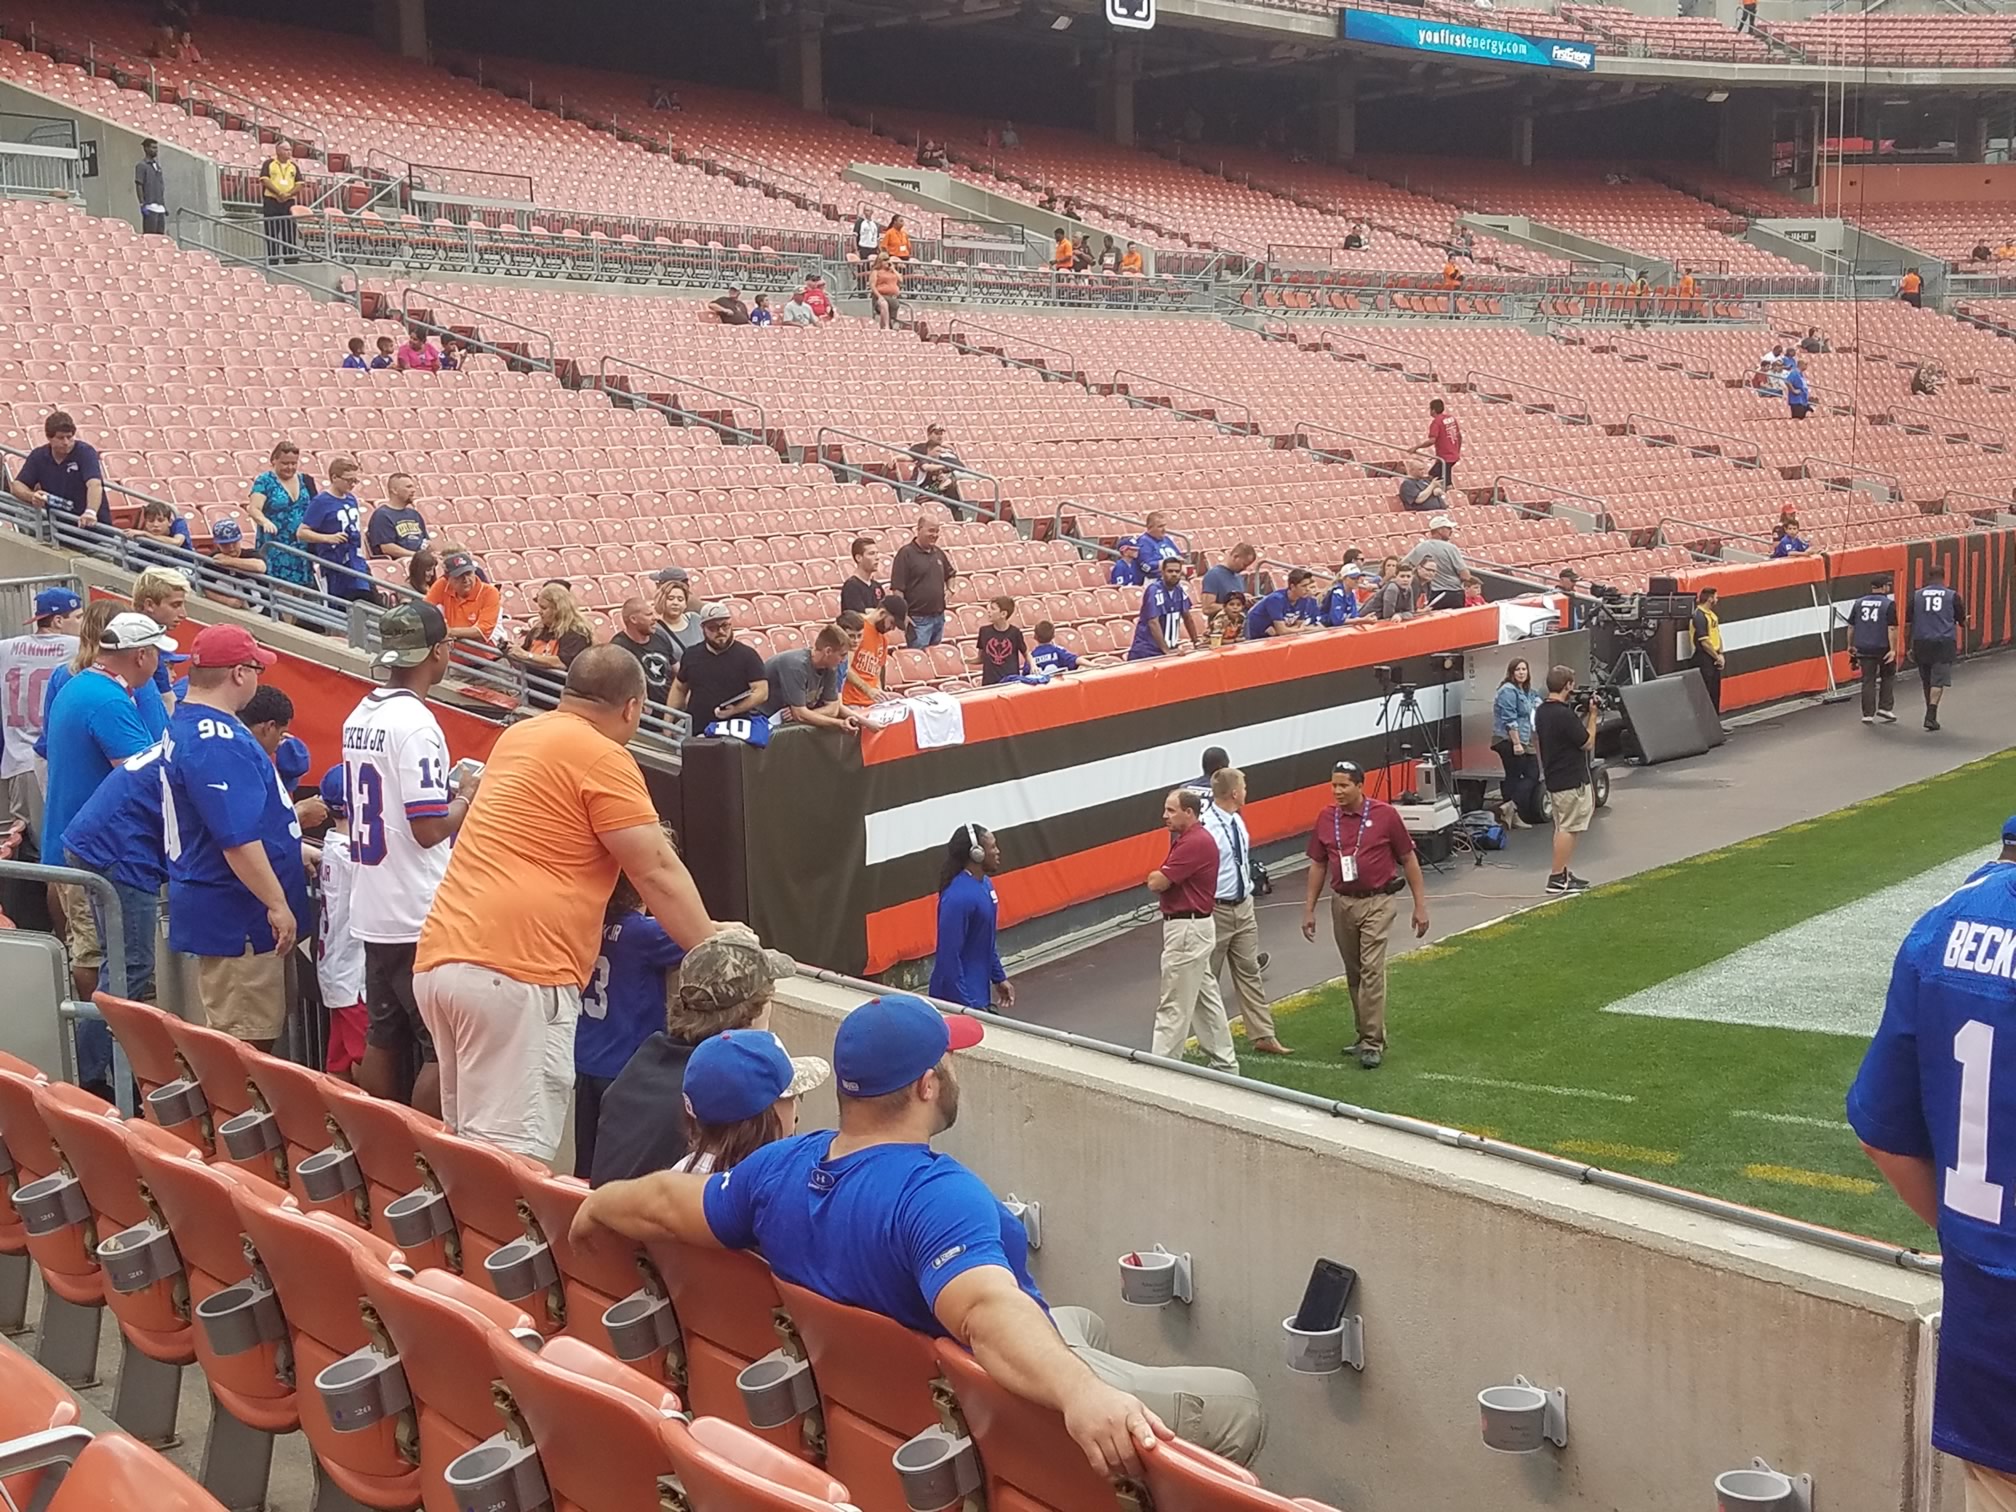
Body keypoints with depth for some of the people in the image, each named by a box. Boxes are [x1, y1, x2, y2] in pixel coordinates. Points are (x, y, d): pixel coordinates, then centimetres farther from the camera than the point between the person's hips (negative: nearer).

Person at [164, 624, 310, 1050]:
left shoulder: (187, 726, 14)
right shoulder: (216, 741, -22)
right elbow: (237, 838, -26)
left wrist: (292, 855, 30)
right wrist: (277, 903, -21)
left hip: (226, 912, 11)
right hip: (236, 918, -11)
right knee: (246, 1046, -5)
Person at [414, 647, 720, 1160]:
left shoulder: (518, 737, 23)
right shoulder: (603, 758, -3)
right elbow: (659, 875, -4)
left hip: (439, 959, 9)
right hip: (515, 969, -9)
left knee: (469, 1145, 15)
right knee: (511, 1158, -10)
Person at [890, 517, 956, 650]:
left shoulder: (938, 552, 12)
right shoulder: (906, 553, -11)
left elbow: (950, 574, 30)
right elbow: (897, 587, -14)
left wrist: (950, 588, 10)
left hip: (938, 617, 7)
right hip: (918, 618, -7)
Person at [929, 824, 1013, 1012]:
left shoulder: (984, 884, 6)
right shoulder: (958, 897, -24)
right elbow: (949, 956, -24)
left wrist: (999, 977, 19)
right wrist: (967, 1006, -23)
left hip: (979, 991, 9)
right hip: (959, 999, -9)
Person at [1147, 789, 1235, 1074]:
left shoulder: (1195, 842, -21)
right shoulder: (1184, 838, 13)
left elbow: (1156, 883, -21)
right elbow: (1160, 882, 15)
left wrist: (1156, 877, -1)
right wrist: (1162, 879, -6)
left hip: (1188, 930, -11)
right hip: (1191, 926, 11)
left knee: (1174, 1006, -6)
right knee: (1205, 999, 17)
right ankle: (1223, 1062, 25)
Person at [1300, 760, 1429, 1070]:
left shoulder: (1384, 815, -9)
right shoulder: (1326, 819, 2)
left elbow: (1409, 860, -2)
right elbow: (1318, 865, 11)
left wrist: (1420, 906, -2)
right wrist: (1309, 910, 8)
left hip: (1376, 902, -5)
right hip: (1342, 903, 5)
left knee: (1371, 971, -12)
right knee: (1353, 974, 11)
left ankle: (1373, 1043, -9)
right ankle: (1367, 1035, 23)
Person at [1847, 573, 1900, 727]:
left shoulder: (1858, 603, 5)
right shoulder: (1889, 604, -8)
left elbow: (1851, 626, 8)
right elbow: (1892, 628, -14)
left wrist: (1850, 645, 18)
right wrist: (1893, 650, -13)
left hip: (1864, 648, 3)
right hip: (1883, 648, -3)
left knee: (1868, 680, 8)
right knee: (1887, 677, 18)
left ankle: (1868, 714, 5)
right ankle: (1885, 708, 13)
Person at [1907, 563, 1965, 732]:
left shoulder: (1916, 595, 4)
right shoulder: (1952, 596, 0)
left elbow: (1907, 623, 4)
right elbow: (1962, 622, 8)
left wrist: (1910, 647, 12)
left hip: (1921, 642, 2)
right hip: (1945, 642, -2)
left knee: (1926, 680, 15)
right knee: (1939, 680, -3)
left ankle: (1931, 714, 25)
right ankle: (1931, 716, -17)